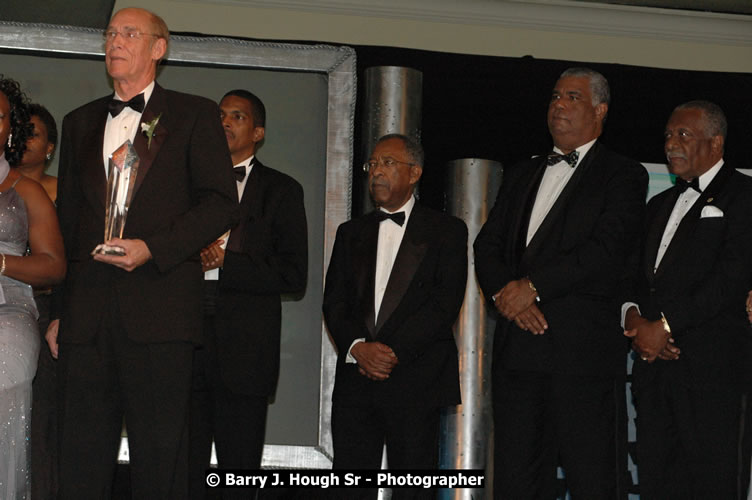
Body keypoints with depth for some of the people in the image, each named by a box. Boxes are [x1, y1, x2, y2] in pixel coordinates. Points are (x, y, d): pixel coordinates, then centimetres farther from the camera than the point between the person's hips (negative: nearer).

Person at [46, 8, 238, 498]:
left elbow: (221, 202, 0)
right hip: (87, 313, 4)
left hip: (159, 307, -4)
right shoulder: (80, 122, 20)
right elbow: (66, 219, 19)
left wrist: (152, 248, -13)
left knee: (160, 453, -2)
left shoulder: (194, 115, 7)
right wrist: (57, 310, 12)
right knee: (81, 456, 3)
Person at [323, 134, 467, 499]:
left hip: (415, 382, -3)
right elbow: (334, 302, 10)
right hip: (356, 377, 4)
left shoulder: (447, 231, 6)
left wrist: (393, 351, -13)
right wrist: (358, 346, -10)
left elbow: (445, 303, -5)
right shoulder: (351, 233, 19)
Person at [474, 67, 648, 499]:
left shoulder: (622, 175, 3)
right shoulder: (522, 175, 22)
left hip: (584, 350, -6)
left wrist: (532, 286, -13)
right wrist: (505, 292, -7)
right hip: (518, 350, 6)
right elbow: (487, 246, 14)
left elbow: (608, 249, -11)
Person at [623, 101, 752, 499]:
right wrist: (633, 316, -3)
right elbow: (636, 274, 19)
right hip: (654, 361, 7)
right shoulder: (660, 204, 24)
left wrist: (666, 325, -13)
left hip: (713, 365, -7)